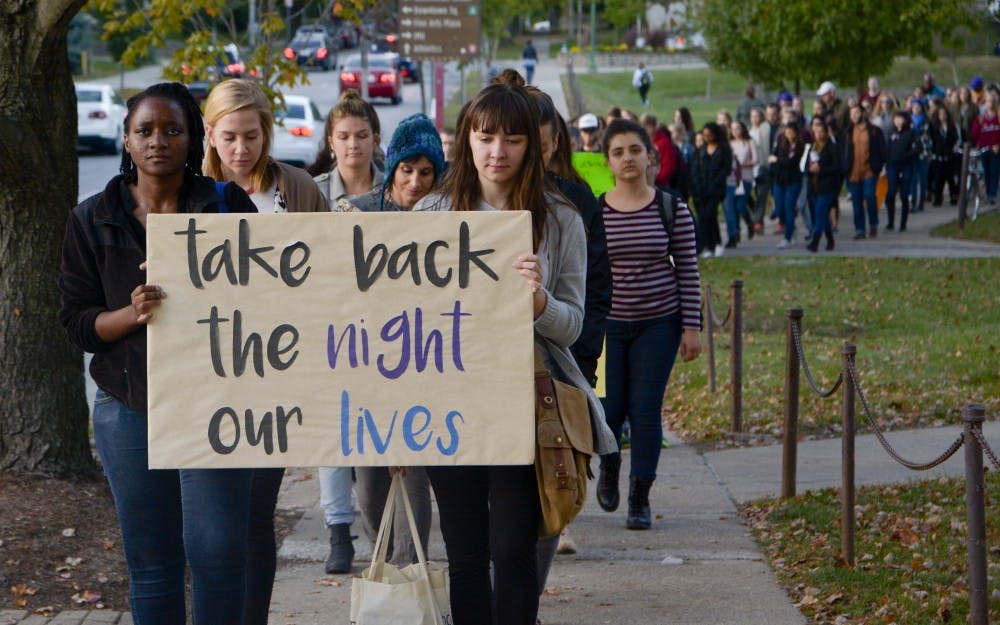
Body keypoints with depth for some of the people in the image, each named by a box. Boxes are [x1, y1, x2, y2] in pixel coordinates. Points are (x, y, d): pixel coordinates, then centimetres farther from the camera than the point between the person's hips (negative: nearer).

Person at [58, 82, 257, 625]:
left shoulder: (228, 206, 4)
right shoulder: (93, 219, 7)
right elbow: (75, 320, 6)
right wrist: (132, 314, -14)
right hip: (129, 408, 1)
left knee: (217, 552, -8)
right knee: (149, 561, 2)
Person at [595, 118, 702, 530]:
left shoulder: (673, 210, -3)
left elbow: (688, 271, 0)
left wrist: (691, 327, -4)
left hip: (658, 324, 0)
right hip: (607, 324, 1)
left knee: (645, 412, -2)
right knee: (609, 409, 1)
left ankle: (640, 498, 11)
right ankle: (609, 465, 35)